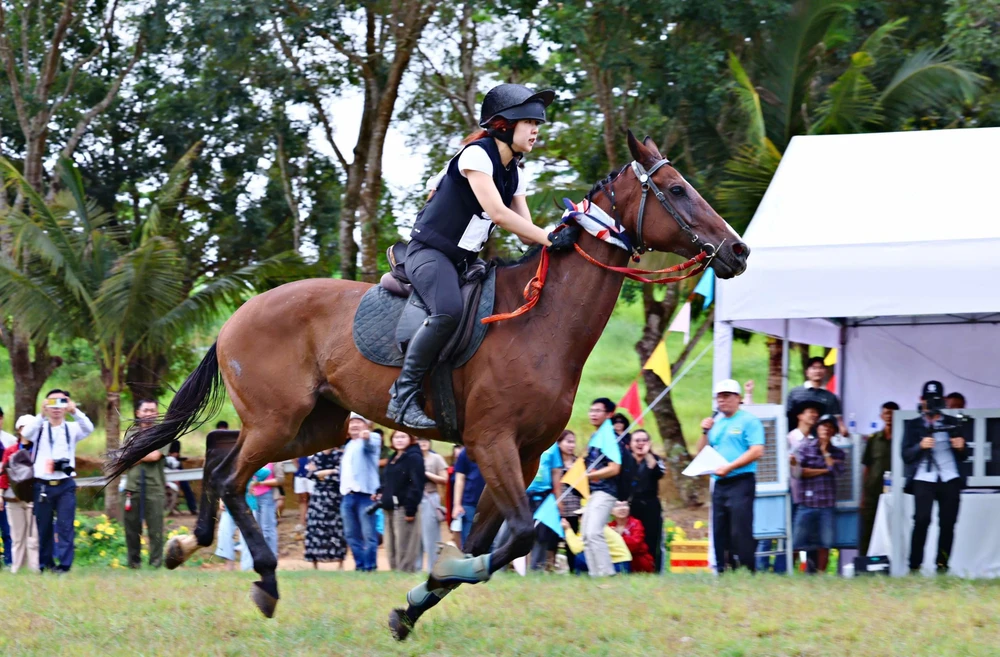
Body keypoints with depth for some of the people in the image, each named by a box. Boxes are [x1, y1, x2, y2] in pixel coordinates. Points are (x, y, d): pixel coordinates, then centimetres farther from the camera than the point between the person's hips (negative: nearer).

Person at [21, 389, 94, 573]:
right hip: (42, 485, 1)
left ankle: (64, 564, -4)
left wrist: (75, 412, -31)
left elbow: (88, 428, -14)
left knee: (65, 526, -6)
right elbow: (26, 433, -16)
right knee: (43, 526, 7)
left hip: (65, 485, -1)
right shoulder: (39, 428, 5)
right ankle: (44, 563, 17)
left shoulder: (72, 429, 6)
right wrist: (42, 415, -32)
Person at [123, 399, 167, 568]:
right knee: (132, 527, 6)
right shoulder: (131, 432, 15)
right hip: (133, 486, 3)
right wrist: (146, 454, -7)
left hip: (154, 486, -3)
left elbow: (155, 456, -9)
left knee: (155, 527, -6)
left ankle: (156, 563, -3)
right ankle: (133, 562, 14)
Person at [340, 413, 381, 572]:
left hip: (365, 494, -8)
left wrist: (367, 436, -50)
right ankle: (359, 565, 19)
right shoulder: (348, 445, 24)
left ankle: (370, 566, -6)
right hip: (348, 495, 8)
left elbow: (372, 444, -27)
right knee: (351, 535, 12)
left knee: (368, 534, -8)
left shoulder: (371, 439, -2)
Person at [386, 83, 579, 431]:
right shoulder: (477, 155, -14)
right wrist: (551, 239, -28)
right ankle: (404, 394, -27)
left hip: (466, 260, 10)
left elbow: (523, 231, 7)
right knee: (448, 311, -35)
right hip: (430, 252, -10)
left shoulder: (515, 174, 12)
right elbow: (497, 212, -25)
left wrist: (563, 236, -11)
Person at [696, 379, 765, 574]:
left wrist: (729, 467, -18)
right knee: (720, 533, 6)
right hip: (720, 484, 7)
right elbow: (701, 454, 21)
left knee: (740, 532, -12)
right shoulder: (716, 424, 19)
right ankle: (723, 571, 10)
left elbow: (757, 451, -13)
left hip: (741, 482, -7)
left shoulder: (748, 421, -2)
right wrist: (705, 433, 5)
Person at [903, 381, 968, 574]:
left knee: (948, 522, -3)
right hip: (924, 478, -2)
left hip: (950, 479, 2)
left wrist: (960, 447, -5)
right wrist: (921, 445, -15)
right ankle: (914, 566, -14)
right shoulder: (912, 425, 11)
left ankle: (942, 564, 5)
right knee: (922, 519, -16)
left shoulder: (952, 423, 16)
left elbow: (961, 457, 17)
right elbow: (906, 455, 3)